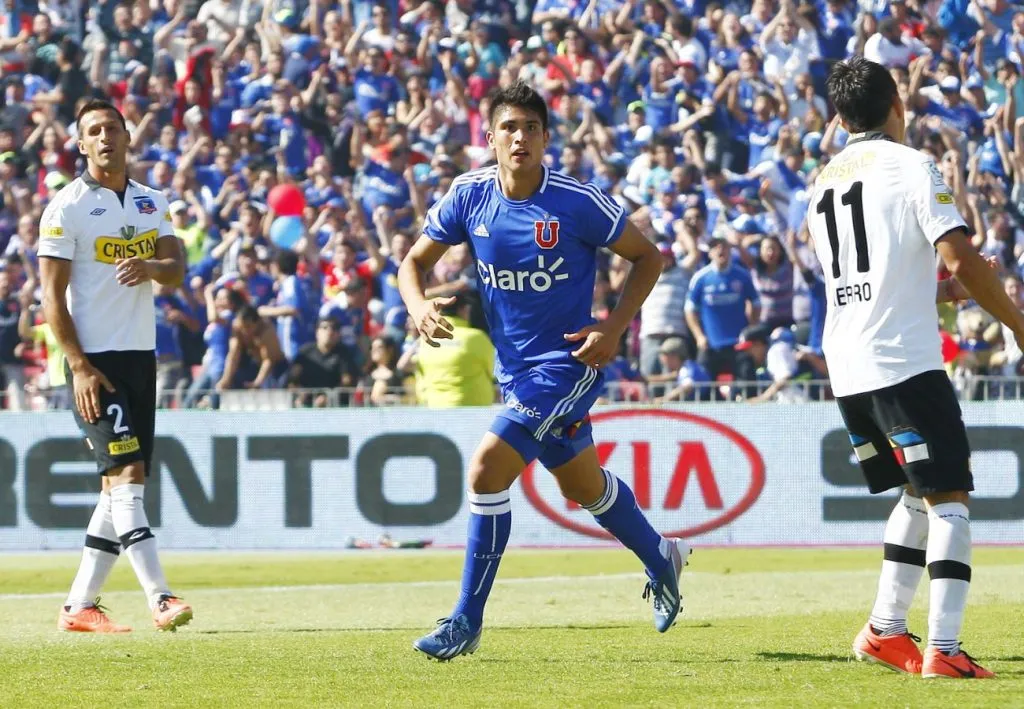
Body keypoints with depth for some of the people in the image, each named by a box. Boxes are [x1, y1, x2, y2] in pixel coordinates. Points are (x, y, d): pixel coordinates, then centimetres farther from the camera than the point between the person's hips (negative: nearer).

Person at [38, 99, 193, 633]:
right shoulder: (67, 208, -6)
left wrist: (151, 267, -19)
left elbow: (177, 270, 5)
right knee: (125, 474, -14)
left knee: (123, 484, 6)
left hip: (141, 355, 7)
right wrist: (79, 368, -16)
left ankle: (78, 606, 12)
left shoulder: (152, 203, 12)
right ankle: (159, 599, -19)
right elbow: (52, 295, -9)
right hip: (94, 358, -7)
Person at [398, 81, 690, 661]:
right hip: (514, 366, 6)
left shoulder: (578, 202, -18)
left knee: (488, 468, -19)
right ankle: (662, 559, 50)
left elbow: (647, 256, -5)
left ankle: (467, 621, -10)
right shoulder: (470, 195, -6)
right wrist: (419, 307, -17)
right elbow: (415, 262, 5)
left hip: (568, 361, -6)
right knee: (583, 485, 22)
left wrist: (615, 327, -15)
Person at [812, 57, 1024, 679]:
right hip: (904, 362, -7)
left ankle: (885, 629, 15)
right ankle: (943, 648, -15)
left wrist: (941, 289, 28)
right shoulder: (911, 167, -6)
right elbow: (961, 259, -15)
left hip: (848, 369, 7)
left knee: (918, 495, 20)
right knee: (948, 499, -5)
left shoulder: (823, 184, 17)